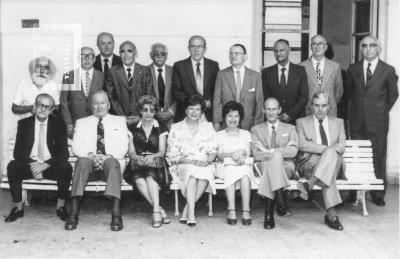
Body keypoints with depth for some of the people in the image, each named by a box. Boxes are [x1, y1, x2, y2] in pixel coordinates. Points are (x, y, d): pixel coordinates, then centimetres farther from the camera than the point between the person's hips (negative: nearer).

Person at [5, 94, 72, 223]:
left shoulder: (58, 124, 0)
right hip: (29, 163, 1)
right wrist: (31, 165, -22)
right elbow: (17, 151, -3)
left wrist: (45, 165, -22)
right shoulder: (24, 123, 3)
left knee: (66, 168, -30)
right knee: (12, 167, -27)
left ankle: (60, 207, -13)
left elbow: (64, 153, -7)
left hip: (51, 165, -1)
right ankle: (18, 208, -13)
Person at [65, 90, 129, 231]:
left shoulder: (119, 121, 21)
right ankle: (73, 213, -38)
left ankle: (116, 214, -45)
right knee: (83, 160, -33)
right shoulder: (82, 122, 23)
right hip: (89, 163, 1)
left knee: (112, 162, -36)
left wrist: (108, 156, -14)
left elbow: (123, 147, 6)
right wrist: (90, 155, -13)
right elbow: (76, 146, 7)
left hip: (110, 161, -1)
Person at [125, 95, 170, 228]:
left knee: (150, 175, -36)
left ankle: (156, 212, -38)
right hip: (138, 164, 1)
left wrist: (152, 157, -17)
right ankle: (160, 210, -32)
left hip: (155, 164, -1)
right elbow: (131, 151, 9)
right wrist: (137, 157, -14)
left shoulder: (161, 130, 14)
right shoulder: (133, 129, 17)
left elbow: (162, 151, 4)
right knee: (138, 179, -34)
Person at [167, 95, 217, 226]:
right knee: (192, 171, -36)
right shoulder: (176, 128, 9)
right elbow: (172, 155, 2)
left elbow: (213, 151, 10)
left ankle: (186, 210, -25)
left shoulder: (208, 127, 16)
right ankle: (191, 213, -39)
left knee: (207, 172, -34)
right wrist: (190, 161, -14)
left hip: (204, 165, 1)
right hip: (183, 166, -1)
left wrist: (207, 161, -13)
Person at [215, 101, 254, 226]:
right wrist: (232, 154, -18)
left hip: (244, 165, 1)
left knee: (244, 172, -36)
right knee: (230, 171, -37)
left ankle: (246, 211, -43)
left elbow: (247, 153, 6)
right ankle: (231, 210, -44)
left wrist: (241, 156, -18)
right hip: (226, 167, -1)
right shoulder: (219, 135, 17)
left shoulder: (246, 134, 22)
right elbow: (220, 155, 3)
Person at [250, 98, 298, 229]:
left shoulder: (290, 128, 19)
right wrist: (280, 151, -15)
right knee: (275, 157, -36)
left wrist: (269, 151, -11)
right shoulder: (256, 129, 18)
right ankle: (281, 204, -45)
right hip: (264, 167, 0)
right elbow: (256, 155, 2)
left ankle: (269, 212, -41)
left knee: (274, 158, -36)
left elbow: (293, 152, 1)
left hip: (286, 167, 0)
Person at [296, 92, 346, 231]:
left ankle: (309, 184, -43)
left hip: (335, 162, 2)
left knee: (331, 153, -35)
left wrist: (329, 151, -16)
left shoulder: (338, 122, 22)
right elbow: (302, 144, -4)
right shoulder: (302, 122, 15)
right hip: (309, 163, -2)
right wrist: (325, 148, -17)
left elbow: (342, 146, 7)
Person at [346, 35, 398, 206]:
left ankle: (378, 195, 13)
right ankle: (354, 193, 13)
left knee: (378, 158, 2)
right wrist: (357, 108, 11)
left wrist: (383, 111, 5)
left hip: (378, 121, -2)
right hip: (357, 121, 2)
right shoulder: (353, 69, 7)